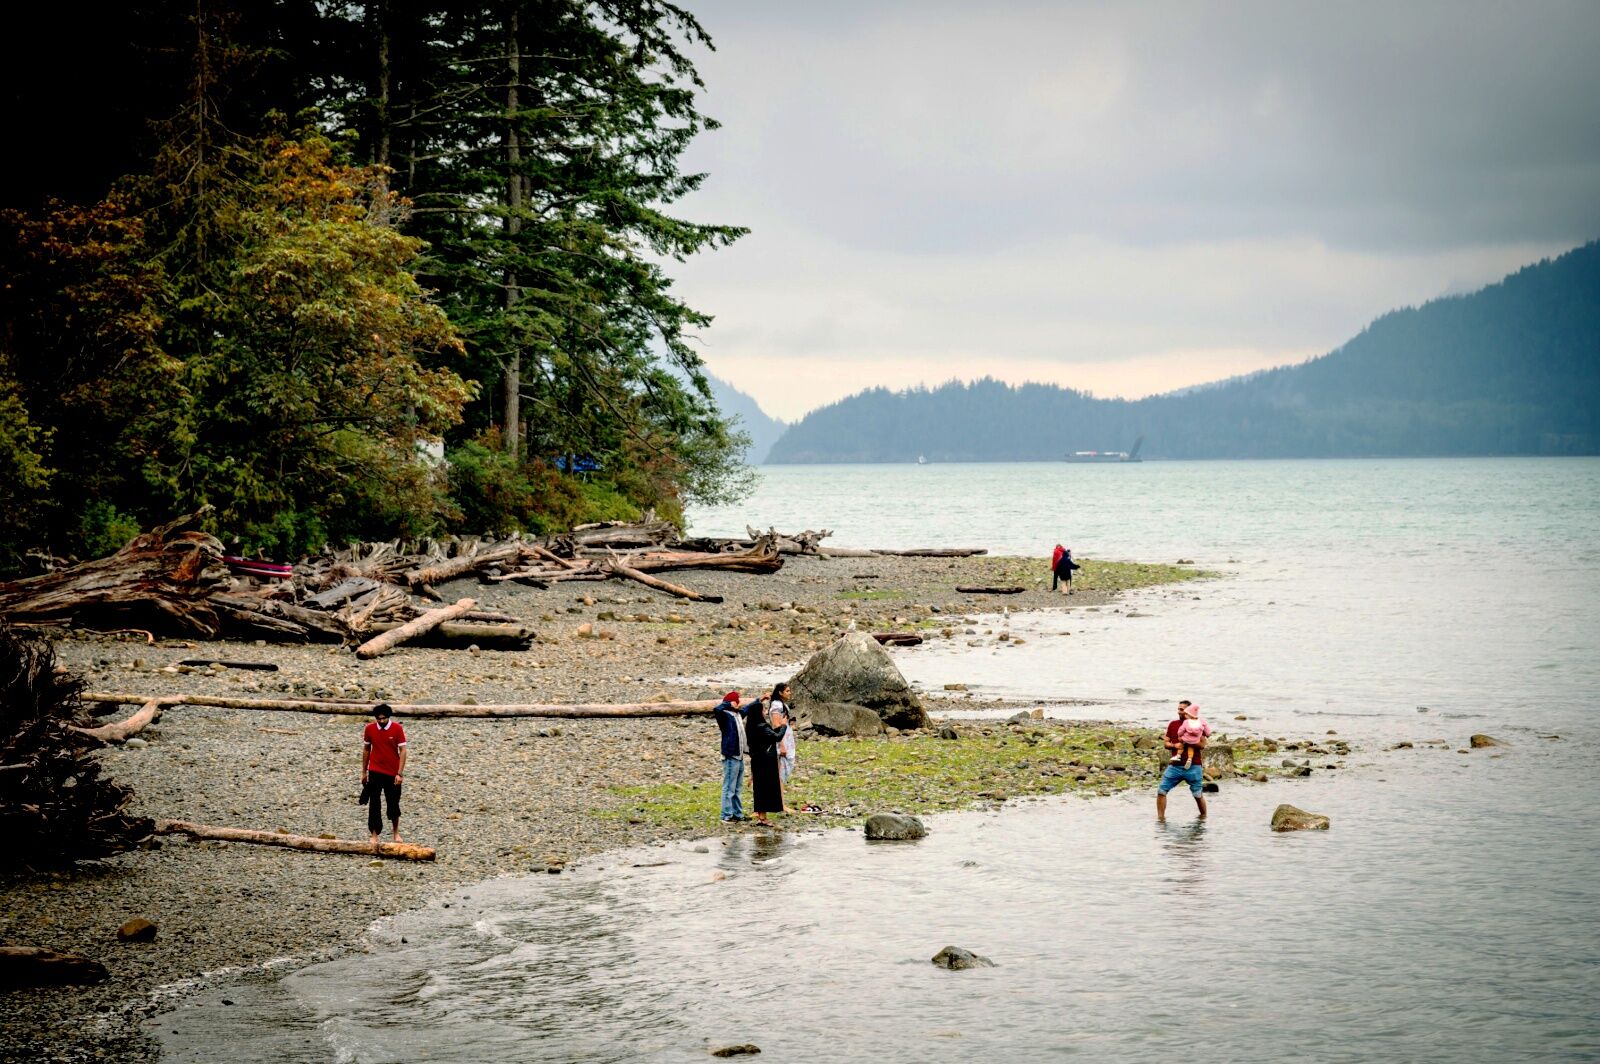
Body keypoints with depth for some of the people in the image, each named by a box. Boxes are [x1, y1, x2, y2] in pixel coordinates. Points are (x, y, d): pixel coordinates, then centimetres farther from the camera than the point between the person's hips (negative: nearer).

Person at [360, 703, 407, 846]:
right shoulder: (369, 729, -3)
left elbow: (402, 751, -7)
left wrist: (400, 773, -12)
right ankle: (374, 836, 5)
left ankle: (396, 833, 27)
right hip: (375, 772, 1)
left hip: (392, 773, -1)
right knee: (374, 805, 0)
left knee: (393, 804, 9)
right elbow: (366, 750, 8)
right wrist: (364, 772, 10)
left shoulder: (397, 728, -9)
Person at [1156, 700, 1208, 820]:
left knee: (1198, 794, 4)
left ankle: (1203, 816, 23)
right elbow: (1165, 743, 11)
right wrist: (1175, 745, -10)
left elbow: (1202, 745, -8)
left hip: (1193, 766, -3)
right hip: (1175, 765, 3)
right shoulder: (1173, 724, 11)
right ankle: (1160, 817, 1)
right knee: (1161, 790, -5)